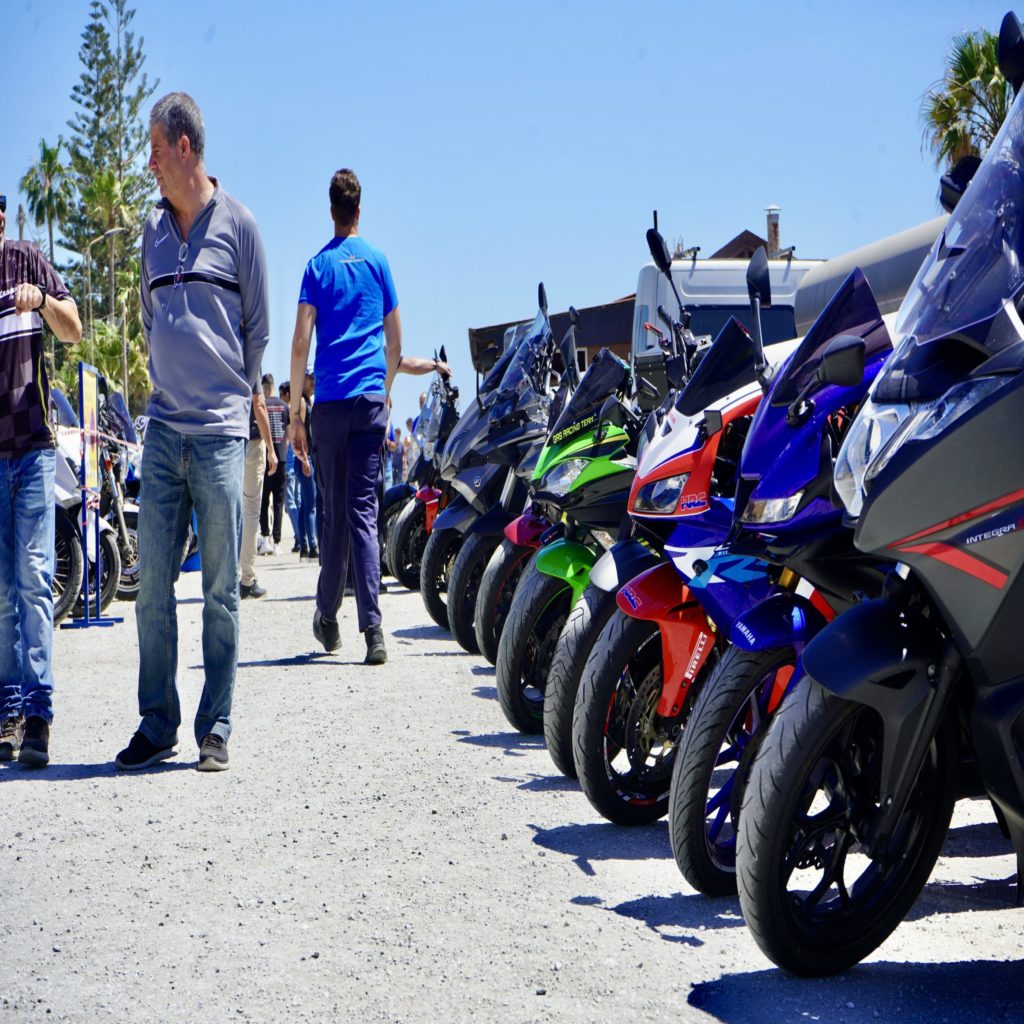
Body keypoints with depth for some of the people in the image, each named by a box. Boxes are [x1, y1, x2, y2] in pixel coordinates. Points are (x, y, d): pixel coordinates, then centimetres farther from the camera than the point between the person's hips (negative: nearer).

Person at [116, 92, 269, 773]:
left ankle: (216, 730, 8)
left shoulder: (237, 225, 1)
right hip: (163, 430, 4)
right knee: (152, 585, 2)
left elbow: (258, 326, 7)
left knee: (221, 592, 1)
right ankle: (157, 725, 11)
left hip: (221, 434, -4)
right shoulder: (153, 230, 14)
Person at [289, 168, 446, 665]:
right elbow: (395, 344, 12)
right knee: (364, 511, -4)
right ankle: (372, 628, -14)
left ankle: (328, 616, 20)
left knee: (334, 511, 8)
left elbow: (301, 343, -3)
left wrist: (295, 413, 2)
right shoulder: (378, 261, 10)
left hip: (331, 400, -1)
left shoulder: (318, 265, 4)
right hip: (370, 400, 1)